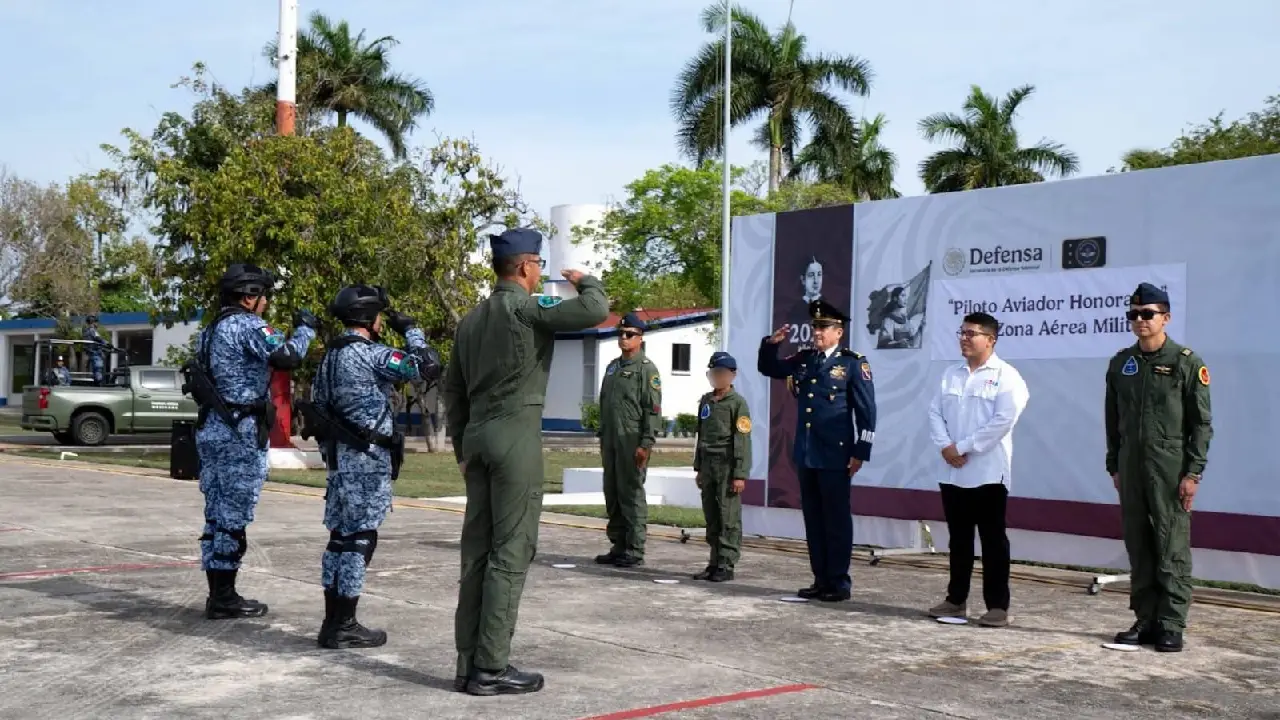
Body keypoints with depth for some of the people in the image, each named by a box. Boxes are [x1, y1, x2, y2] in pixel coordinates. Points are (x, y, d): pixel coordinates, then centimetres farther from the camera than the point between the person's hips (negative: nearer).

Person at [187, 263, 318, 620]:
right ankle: (225, 599, 0)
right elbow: (288, 356, -22)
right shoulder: (246, 325, -12)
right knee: (234, 516, -4)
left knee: (217, 514, 10)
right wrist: (306, 328, -6)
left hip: (211, 429, 9)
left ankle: (217, 595, 15)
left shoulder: (213, 330, 17)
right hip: (240, 433, -9)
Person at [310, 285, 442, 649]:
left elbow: (317, 405, 19)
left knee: (342, 537, 12)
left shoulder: (331, 355, 13)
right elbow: (428, 366, -19)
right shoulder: (370, 354, -14)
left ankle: (333, 622, 16)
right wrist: (411, 329, -4)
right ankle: (343, 627, -2)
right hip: (367, 458, -9)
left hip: (342, 455, 9)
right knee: (359, 540, -5)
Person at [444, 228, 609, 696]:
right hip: (516, 435, -8)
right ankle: (491, 668, -6)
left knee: (477, 550, 7)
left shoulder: (472, 319, 16)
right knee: (511, 551, -6)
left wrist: (461, 447, 21)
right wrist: (583, 280, 5)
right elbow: (596, 310, -16)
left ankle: (469, 664, 9)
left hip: (479, 434, 8)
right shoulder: (527, 310, -8)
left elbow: (453, 390, 17)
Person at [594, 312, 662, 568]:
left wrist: (646, 444, -18)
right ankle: (618, 546, 18)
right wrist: (602, 436, 18)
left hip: (632, 443, -8)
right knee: (612, 495, 10)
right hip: (610, 442, 8)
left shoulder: (646, 369, -6)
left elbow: (653, 409, -12)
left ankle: (635, 551, -2)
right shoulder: (613, 367, 17)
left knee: (632, 494, -6)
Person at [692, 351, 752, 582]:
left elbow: (742, 440, -10)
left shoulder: (738, 402, -5)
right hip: (708, 465, 7)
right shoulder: (705, 401, 15)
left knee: (729, 517, -5)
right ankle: (715, 562, 15)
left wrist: (740, 474, -14)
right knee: (711, 517, 8)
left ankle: (727, 565, -1)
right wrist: (698, 468, 18)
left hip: (728, 466, -6)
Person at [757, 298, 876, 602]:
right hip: (805, 454, 6)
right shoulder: (803, 360, 12)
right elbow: (768, 369, 23)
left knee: (836, 519, 0)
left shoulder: (853, 363, -4)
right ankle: (821, 580, 17)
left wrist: (861, 452, -11)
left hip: (835, 456, -6)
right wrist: (771, 344, 3)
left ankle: (839, 582, 7)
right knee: (813, 519, 10)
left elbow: (867, 411, -6)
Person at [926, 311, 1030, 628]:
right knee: (959, 540, 13)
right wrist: (945, 446, -8)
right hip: (952, 472, 6)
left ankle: (997, 605, 4)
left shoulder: (1006, 376, -5)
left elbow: (1003, 420, -15)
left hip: (988, 472, -6)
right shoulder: (950, 374, 14)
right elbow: (935, 412, 10)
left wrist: (963, 447, -15)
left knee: (993, 540, 0)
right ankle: (956, 599, 21)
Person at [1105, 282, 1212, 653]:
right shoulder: (1120, 364, 12)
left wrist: (1193, 472, -10)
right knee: (1138, 549, 8)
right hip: (1131, 468, 5)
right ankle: (1146, 621, 15)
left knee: (1172, 549, -4)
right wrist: (1114, 466, 13)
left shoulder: (1187, 363, -3)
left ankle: (1171, 626, 1)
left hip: (1170, 469, -5)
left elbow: (1202, 423, -4)